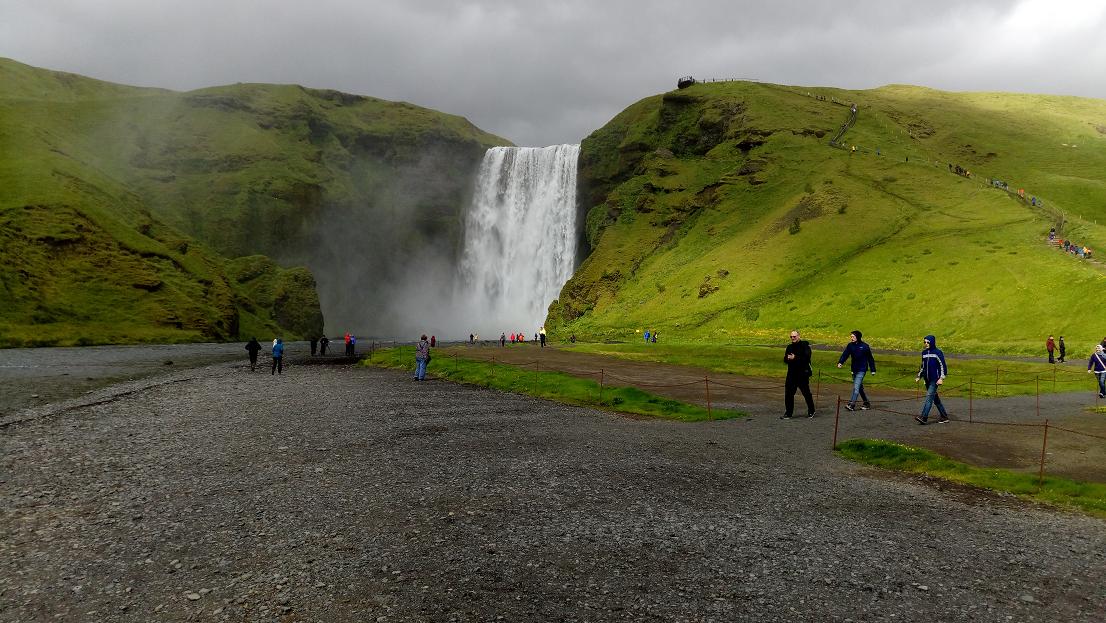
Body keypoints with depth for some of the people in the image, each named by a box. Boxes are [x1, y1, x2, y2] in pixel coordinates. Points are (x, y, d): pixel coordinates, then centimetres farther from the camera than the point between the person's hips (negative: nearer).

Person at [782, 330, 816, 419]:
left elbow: (806, 358, -18)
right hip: (791, 374, 5)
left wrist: (795, 358, -21)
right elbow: (785, 359, 9)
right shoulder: (789, 347, 12)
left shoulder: (805, 345, -7)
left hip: (803, 374, -5)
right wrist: (788, 358, -13)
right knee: (788, 394, 2)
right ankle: (788, 413, 9)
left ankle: (811, 412, 25)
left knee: (806, 393, 7)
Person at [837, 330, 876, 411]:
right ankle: (866, 403, 27)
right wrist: (840, 362, -27)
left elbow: (870, 358, 1)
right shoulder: (850, 345, 3)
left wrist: (873, 370, 3)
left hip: (862, 370, -6)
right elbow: (845, 354, -8)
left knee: (856, 387, -14)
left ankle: (852, 404, -17)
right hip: (854, 369, 6)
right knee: (860, 387, 14)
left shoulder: (865, 346, -7)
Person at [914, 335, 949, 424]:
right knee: (935, 398, 11)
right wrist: (919, 376, 16)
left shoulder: (937, 352, -7)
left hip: (935, 379, -7)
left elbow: (942, 366, -8)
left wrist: (941, 378, -14)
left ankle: (924, 417, -21)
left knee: (929, 396, -15)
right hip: (927, 379, 7)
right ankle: (944, 417, 20)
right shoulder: (924, 352, 12)